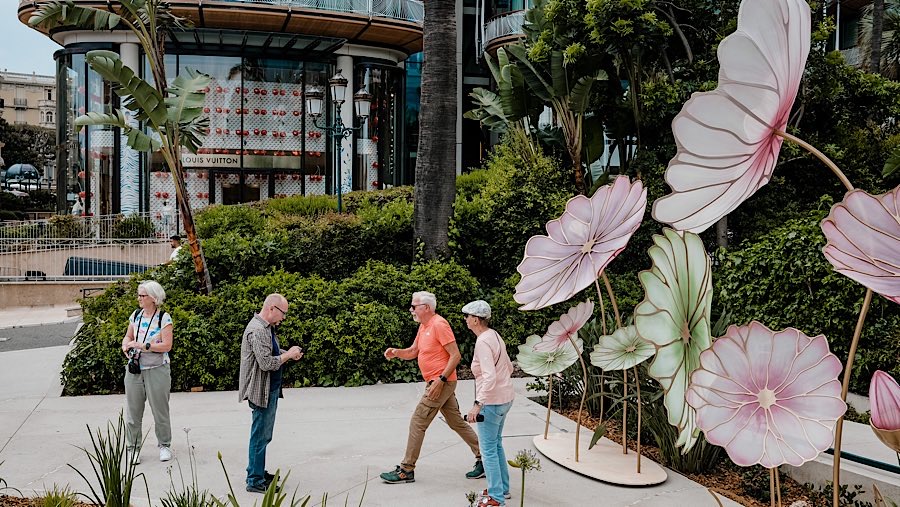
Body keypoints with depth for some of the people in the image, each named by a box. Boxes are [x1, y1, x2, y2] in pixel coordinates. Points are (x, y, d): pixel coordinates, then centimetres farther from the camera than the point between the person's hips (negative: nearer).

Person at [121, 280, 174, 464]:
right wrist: (126, 345, -5)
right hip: (134, 369, 5)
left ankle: (164, 445, 20)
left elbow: (167, 345, -14)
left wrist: (142, 346, -20)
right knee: (132, 411, 5)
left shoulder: (164, 318, -8)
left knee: (160, 410, 5)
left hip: (157, 370, -4)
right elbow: (128, 336, 18)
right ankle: (133, 447, 17)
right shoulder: (135, 315, 8)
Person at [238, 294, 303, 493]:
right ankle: (255, 481, 6)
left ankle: (258, 472, 30)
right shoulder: (258, 330, -21)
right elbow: (266, 363, -26)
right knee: (260, 436, -2)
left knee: (264, 435, 19)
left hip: (270, 390, 10)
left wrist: (288, 354, 5)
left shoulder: (267, 328, 12)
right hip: (262, 392, -10)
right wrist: (288, 355, -14)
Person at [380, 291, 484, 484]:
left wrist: (441, 379, -23)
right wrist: (396, 352, -1)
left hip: (442, 383, -10)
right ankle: (483, 459, 19)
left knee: (417, 423, -4)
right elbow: (412, 352, 19)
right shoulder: (423, 326, 13)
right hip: (437, 383, 10)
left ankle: (406, 470, 4)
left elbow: (455, 355, -19)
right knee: (457, 423, 13)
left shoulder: (439, 325, -17)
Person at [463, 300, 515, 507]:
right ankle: (503, 488, 31)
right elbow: (509, 367, 18)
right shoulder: (494, 335, 8)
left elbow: (489, 377, -29)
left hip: (492, 401, -10)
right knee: (496, 444, 20)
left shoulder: (482, 342, -20)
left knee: (488, 449, 1)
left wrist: (477, 405, -31)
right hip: (505, 397, 10)